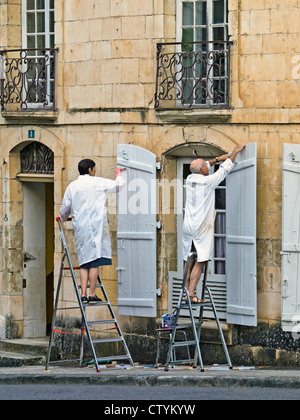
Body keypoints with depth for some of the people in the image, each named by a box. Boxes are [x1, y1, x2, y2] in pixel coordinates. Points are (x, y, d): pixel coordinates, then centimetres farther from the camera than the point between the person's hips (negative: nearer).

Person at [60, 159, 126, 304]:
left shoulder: (71, 186, 10)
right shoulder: (97, 182, 0)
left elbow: (65, 209, 15)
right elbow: (118, 185, 9)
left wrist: (63, 221, 36)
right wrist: (118, 174, 30)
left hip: (79, 227, 5)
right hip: (95, 225, -5)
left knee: (84, 261, 8)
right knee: (95, 260, -5)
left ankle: (83, 294, 0)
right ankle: (92, 295, -8)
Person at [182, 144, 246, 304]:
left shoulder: (190, 180, 5)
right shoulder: (208, 181, -11)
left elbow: (199, 169, 26)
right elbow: (225, 170, -2)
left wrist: (217, 159, 31)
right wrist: (235, 152, 9)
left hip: (188, 226, 7)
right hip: (201, 227, -7)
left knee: (188, 261, 8)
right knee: (200, 262, -6)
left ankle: (187, 293, 8)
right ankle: (191, 294, -11)